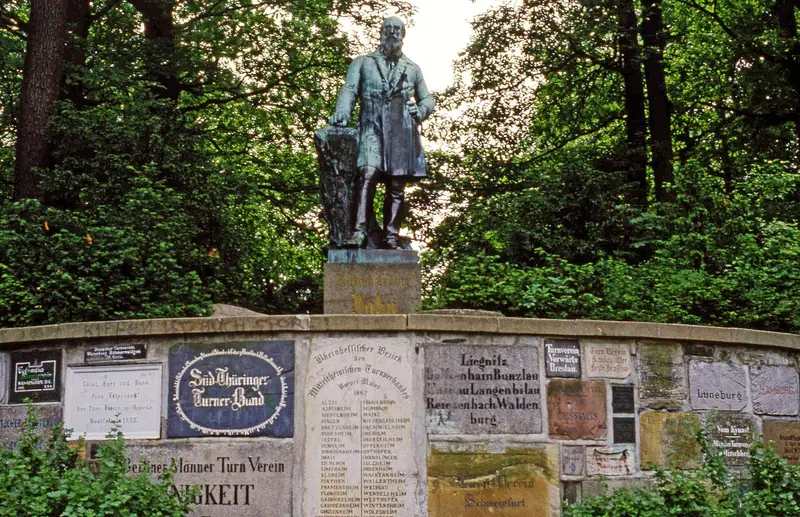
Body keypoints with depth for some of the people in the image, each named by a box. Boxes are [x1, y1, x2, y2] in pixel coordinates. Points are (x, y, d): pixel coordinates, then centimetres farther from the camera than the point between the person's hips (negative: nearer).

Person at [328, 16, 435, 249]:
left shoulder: (412, 69, 21)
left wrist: (421, 110, 2)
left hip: (402, 132, 2)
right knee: (368, 176, -20)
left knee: (397, 186, -2)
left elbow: (428, 99, 26)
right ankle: (360, 232, -25)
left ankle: (391, 237, -1)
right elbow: (349, 89, 3)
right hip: (372, 128, -2)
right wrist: (341, 113, -16)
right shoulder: (363, 63, 15)